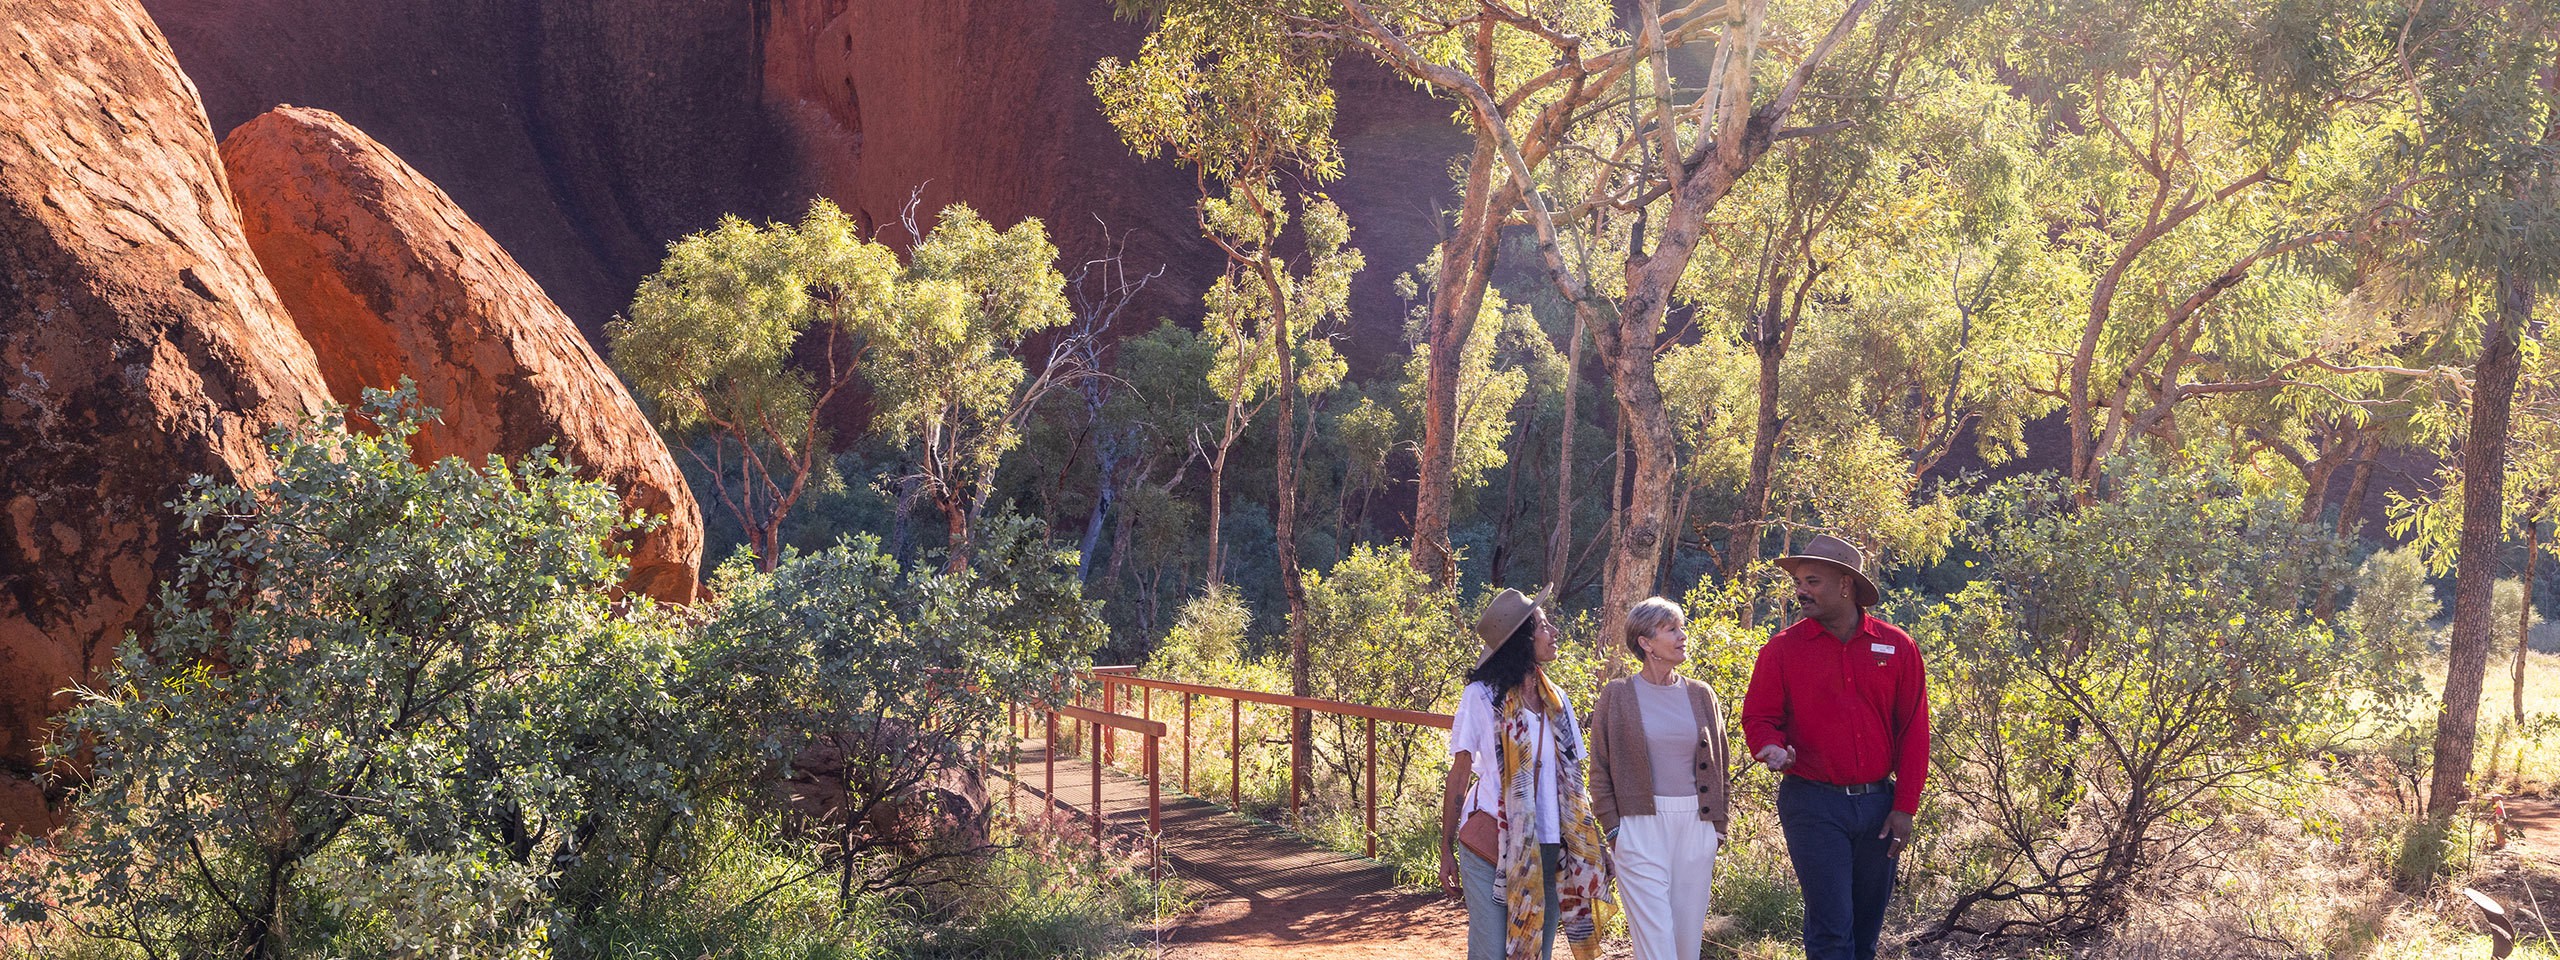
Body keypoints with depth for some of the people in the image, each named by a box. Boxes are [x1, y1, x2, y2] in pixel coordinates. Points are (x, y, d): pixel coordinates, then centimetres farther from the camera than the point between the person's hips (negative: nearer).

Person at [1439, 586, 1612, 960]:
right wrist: (1446, 850, -3)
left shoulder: (1555, 699, 9)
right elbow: (1459, 776, -3)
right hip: (1491, 846, -5)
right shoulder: (1482, 695, -6)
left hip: (1548, 848, 5)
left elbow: (1573, 779, 13)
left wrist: (1591, 842, 7)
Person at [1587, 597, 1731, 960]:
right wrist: (1613, 831, -4)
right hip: (1641, 826, -4)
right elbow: (1600, 771, 2)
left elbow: (1717, 767, 15)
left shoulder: (1701, 696, 10)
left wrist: (1717, 830, 10)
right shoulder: (1617, 695, 1)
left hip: (1695, 825, 4)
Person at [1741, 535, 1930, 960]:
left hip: (1878, 803, 3)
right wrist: (1773, 748, -22)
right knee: (1831, 926, -7)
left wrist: (1905, 808, 1)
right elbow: (1758, 717, 2)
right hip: (1813, 804, -3)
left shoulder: (1896, 646, 4)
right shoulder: (1782, 649, -1)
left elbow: (1913, 730, 5)